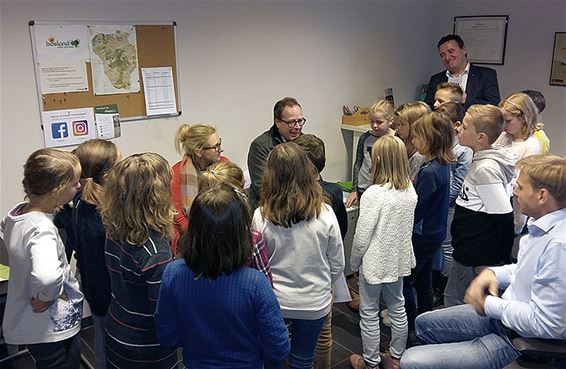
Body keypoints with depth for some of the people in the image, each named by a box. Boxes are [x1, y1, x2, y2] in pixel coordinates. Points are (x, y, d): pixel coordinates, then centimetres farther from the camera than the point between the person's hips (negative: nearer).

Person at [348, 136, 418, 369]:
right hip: (399, 260, 7)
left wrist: (354, 263, -4)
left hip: (374, 263, -6)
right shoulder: (410, 190, -4)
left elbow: (362, 236, -19)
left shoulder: (373, 194, -25)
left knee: (369, 314, 11)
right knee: (397, 308, 20)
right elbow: (408, 227, 7)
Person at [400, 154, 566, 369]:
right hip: (504, 314, 10)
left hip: (520, 341, -10)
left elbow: (545, 323, -29)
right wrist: (493, 273, -1)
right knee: (424, 324, 22)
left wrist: (490, 305, -16)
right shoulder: (541, 226, 0)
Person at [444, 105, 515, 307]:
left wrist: (494, 262, -17)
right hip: (468, 252, 10)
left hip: (477, 258, -9)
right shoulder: (481, 160, 6)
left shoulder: (485, 169, -23)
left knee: (454, 302, 5)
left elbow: (504, 216, -24)